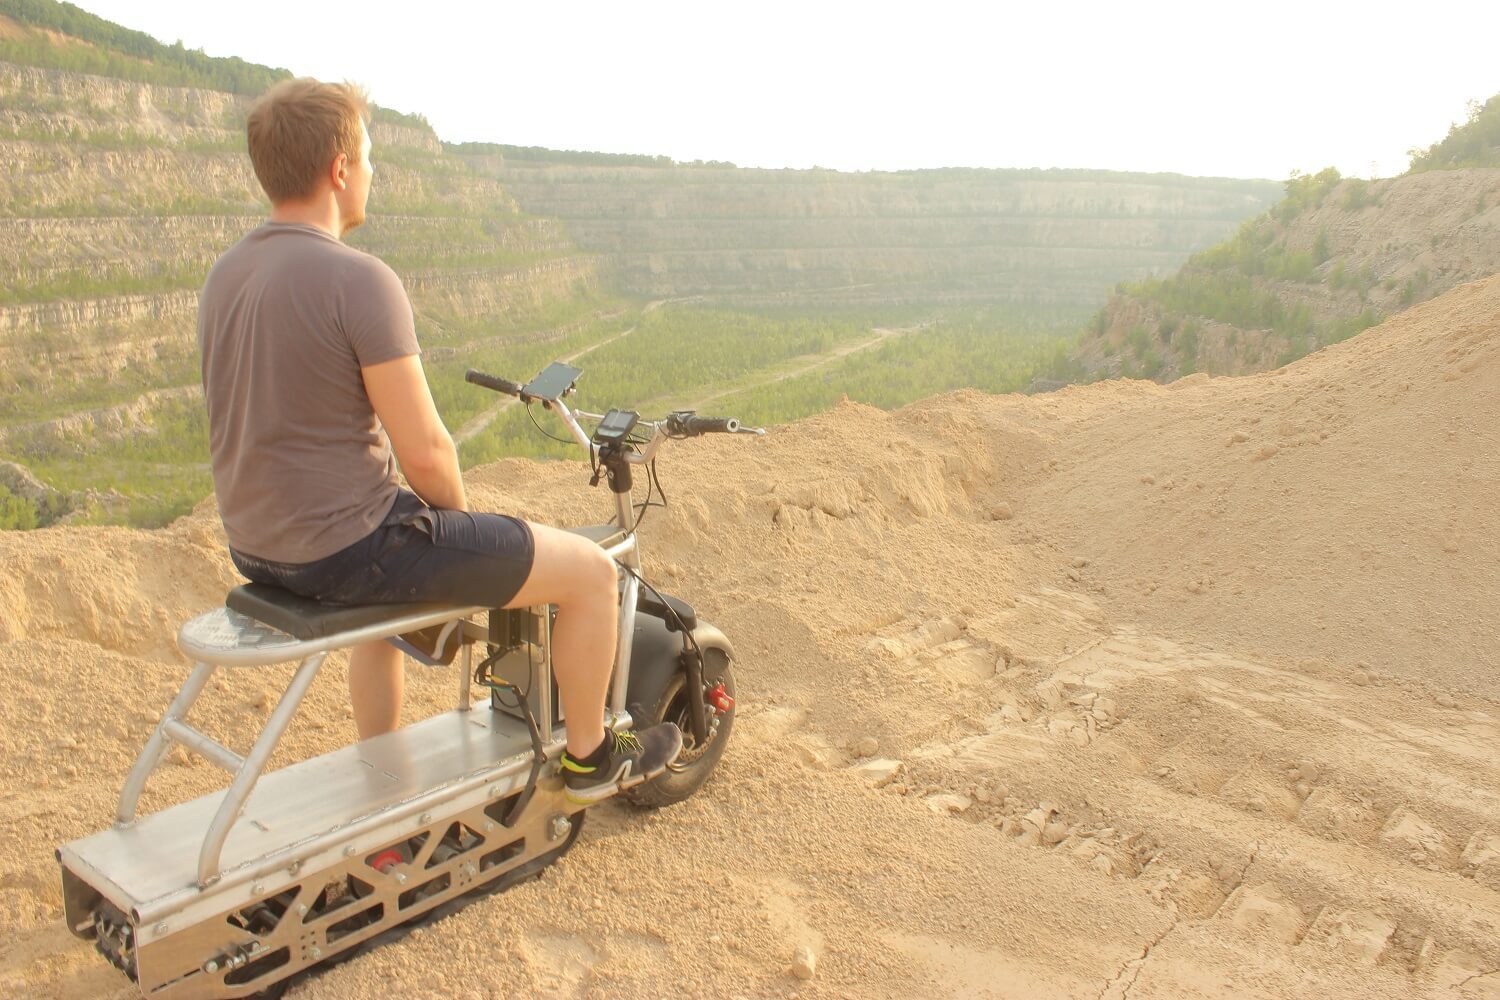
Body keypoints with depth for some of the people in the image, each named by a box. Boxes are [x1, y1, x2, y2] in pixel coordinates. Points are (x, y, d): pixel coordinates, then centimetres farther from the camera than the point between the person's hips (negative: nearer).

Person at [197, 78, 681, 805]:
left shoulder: (226, 274, 7)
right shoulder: (360, 279, -20)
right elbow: (424, 450, -21)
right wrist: (460, 518, 1)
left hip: (258, 546, 9)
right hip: (348, 545, -9)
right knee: (592, 571, 3)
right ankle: (590, 757, 23)